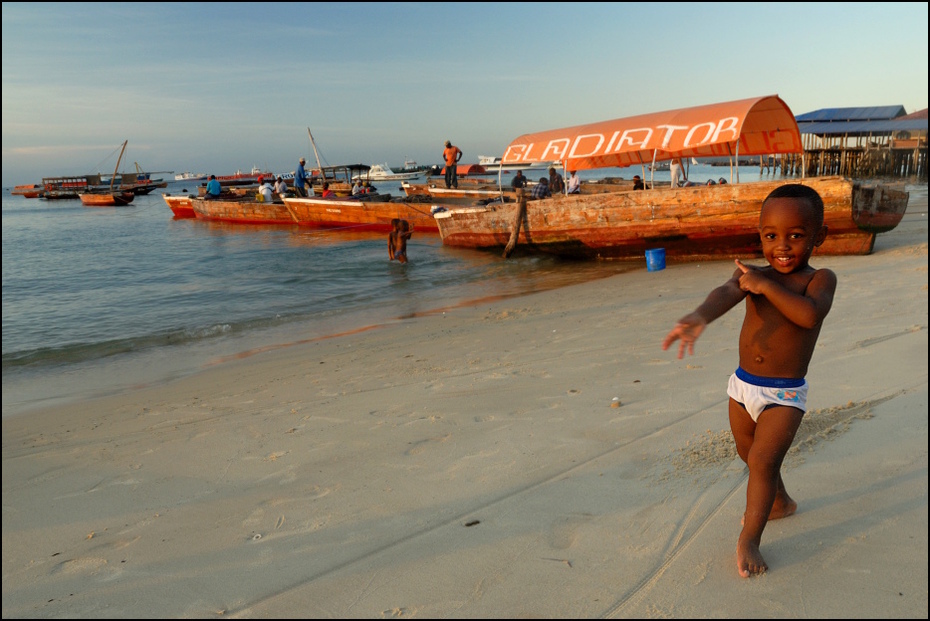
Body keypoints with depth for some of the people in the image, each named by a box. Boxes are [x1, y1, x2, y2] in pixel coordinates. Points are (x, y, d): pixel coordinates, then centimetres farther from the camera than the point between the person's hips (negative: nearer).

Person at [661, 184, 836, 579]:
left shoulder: (820, 279, -9)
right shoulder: (752, 274, -5)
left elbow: (810, 315, -32)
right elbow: (727, 292, -30)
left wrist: (766, 285, -26)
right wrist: (700, 316, -51)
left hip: (784, 395, -5)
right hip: (743, 386, 5)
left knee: (763, 461, -15)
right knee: (749, 454, 23)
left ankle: (749, 539, 2)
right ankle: (779, 502, 50)